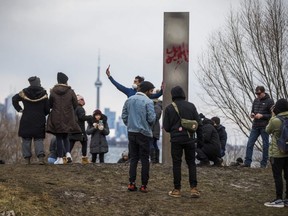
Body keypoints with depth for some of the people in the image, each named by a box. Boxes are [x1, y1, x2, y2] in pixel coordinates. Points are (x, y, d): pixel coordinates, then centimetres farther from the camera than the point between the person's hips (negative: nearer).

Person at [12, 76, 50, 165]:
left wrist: (19, 109, 9)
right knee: (38, 139, 5)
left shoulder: (24, 92, -1)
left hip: (26, 120, 0)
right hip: (39, 120, 0)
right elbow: (47, 108, -1)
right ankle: (41, 156, -14)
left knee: (26, 139, 7)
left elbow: (14, 99, 5)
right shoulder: (44, 93, -3)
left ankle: (27, 159, 5)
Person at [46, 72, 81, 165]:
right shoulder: (71, 92, -5)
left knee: (59, 138, 4)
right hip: (68, 118, 2)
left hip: (56, 118, -1)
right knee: (65, 137, 17)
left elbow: (50, 105, 1)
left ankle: (60, 158, 2)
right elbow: (75, 105, 0)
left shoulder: (53, 92, -6)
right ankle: (68, 153, -5)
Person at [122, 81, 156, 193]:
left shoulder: (129, 100, 6)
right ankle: (143, 185, 1)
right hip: (144, 133, -5)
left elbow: (124, 116, 7)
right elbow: (152, 118, -16)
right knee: (144, 160, 2)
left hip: (131, 132, 5)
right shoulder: (148, 102, -13)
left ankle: (131, 183, 5)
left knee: (133, 158, 11)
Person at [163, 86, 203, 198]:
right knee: (191, 163, 9)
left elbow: (166, 127, -1)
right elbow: (199, 123, 2)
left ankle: (177, 190, 4)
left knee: (176, 164, 4)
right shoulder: (191, 106, 2)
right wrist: (200, 138, 10)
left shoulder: (169, 108, -3)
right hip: (189, 139, 2)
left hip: (176, 139, -2)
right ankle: (194, 188, 0)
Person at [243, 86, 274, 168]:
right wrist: (252, 114, 0)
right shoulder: (256, 101, 12)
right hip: (255, 126, 5)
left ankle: (263, 163, 9)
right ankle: (247, 162, 1)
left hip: (264, 127, -5)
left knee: (265, 145, 2)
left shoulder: (269, 101, -5)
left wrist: (262, 116, -17)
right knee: (250, 143, -1)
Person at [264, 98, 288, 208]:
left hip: (277, 153, -6)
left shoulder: (275, 120, -18)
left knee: (277, 176, 2)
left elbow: (268, 130, -1)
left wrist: (273, 116, 4)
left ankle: (279, 200, 4)